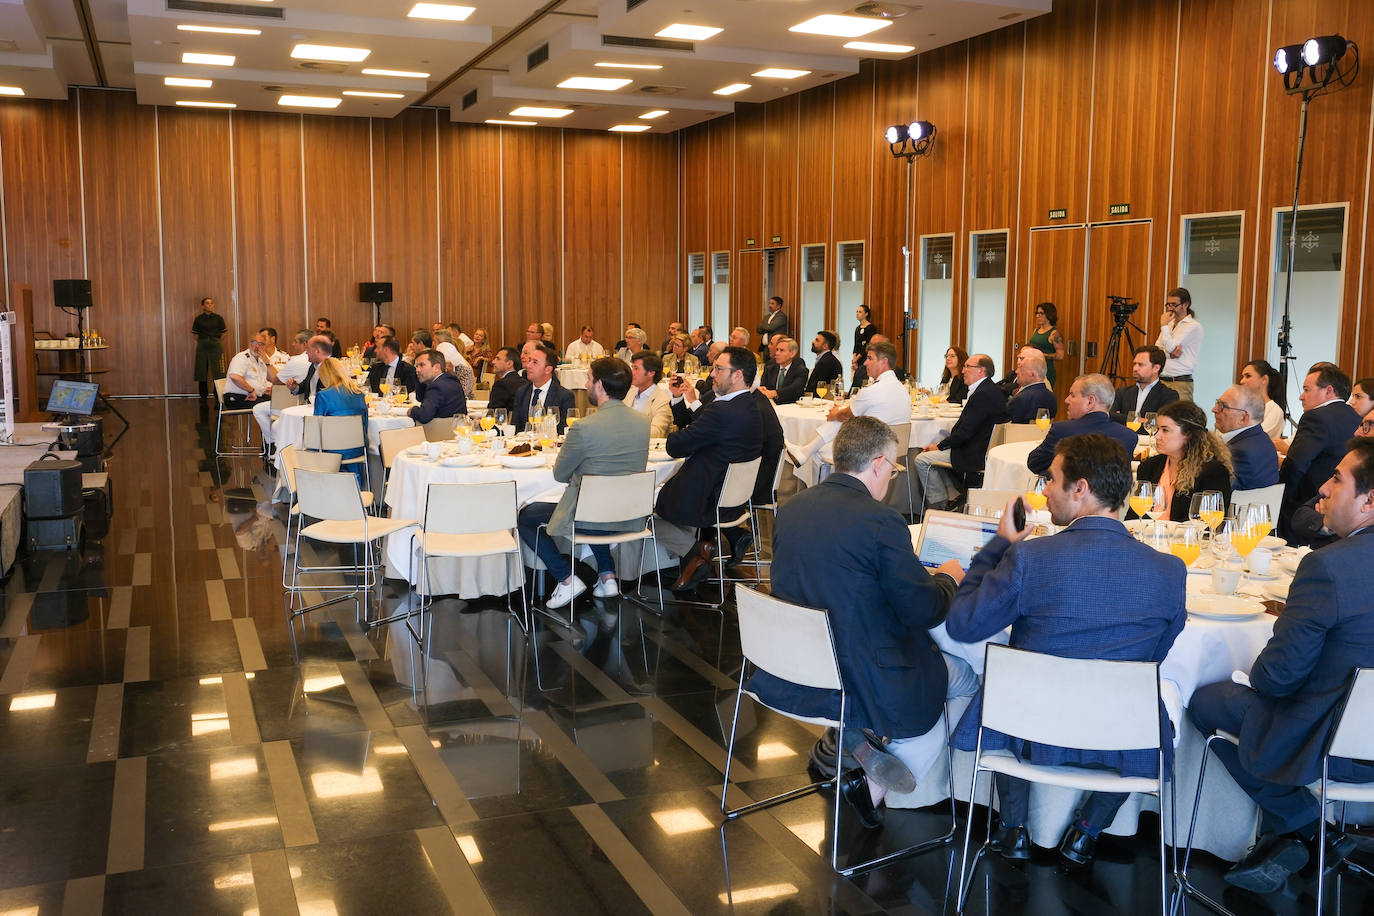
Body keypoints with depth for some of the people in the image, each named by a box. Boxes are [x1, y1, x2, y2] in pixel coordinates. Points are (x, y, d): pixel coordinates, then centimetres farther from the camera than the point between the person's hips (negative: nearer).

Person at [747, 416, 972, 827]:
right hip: (860, 682, -8)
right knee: (965, 676, 17)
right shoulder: (881, 520, -19)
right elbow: (923, 611, -14)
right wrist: (947, 577, 9)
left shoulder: (789, 508, 1)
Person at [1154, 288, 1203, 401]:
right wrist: (1169, 354, -10)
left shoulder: (1194, 326, -4)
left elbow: (1171, 347, -13)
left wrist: (1164, 325, -5)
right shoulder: (1169, 324, 19)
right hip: (1161, 380, 6)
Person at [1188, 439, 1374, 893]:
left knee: (1206, 701, 12)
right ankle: (1284, 840, 29)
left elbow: (1278, 676, -20)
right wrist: (1299, 610, 9)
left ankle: (1310, 826, 20)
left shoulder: (1328, 566, -27)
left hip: (1335, 747, -8)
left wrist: (1254, 674, 2)